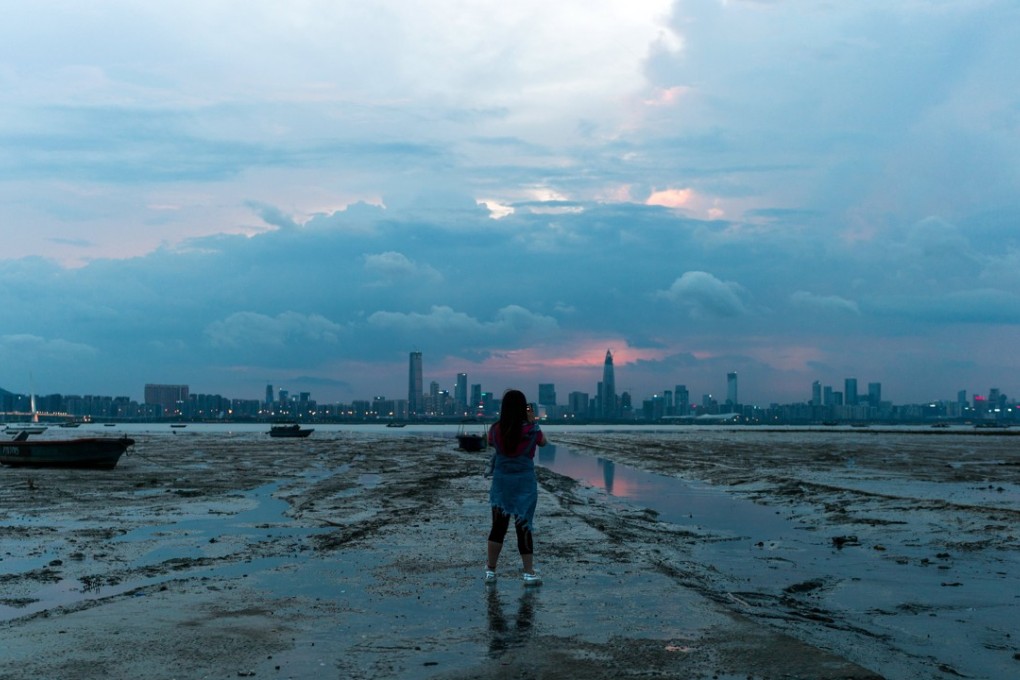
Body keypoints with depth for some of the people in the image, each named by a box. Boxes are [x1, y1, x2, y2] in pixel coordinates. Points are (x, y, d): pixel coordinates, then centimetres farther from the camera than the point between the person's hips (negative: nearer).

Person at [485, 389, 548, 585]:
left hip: (501, 482, 2)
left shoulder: (495, 429, -7)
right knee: (524, 527, 4)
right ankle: (529, 573, 6)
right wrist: (532, 421, 11)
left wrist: (504, 422, 14)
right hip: (524, 482, -2)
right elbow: (543, 442, 9)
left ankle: (490, 570, 17)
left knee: (498, 526, 11)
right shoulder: (531, 430, -12)